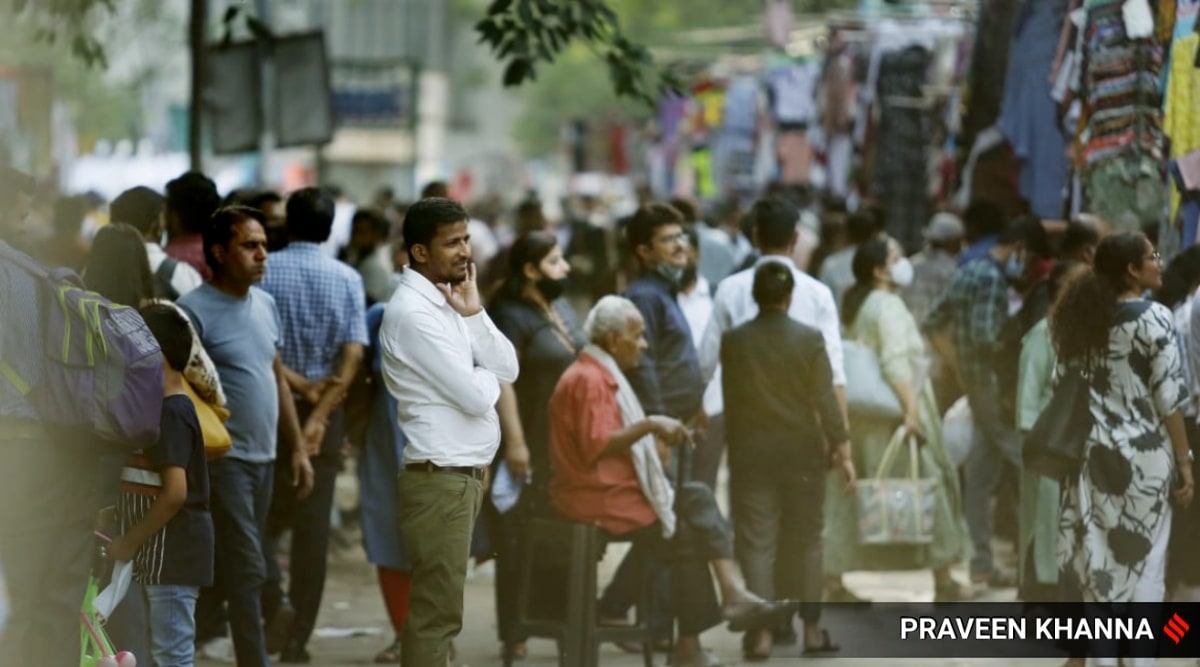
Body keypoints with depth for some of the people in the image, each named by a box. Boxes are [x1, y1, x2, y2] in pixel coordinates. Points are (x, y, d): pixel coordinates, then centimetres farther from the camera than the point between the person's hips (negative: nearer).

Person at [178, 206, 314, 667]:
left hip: (263, 457, 8)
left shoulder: (265, 305, 12)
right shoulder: (196, 311, -12)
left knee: (224, 572, 12)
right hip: (224, 457, -8)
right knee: (248, 570, -8)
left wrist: (298, 449, 16)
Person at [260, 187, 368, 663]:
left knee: (263, 515, 14)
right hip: (325, 411, 1)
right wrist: (319, 415, -15)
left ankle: (271, 594, -12)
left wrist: (299, 384, -6)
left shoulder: (263, 272, -3)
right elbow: (353, 354, -10)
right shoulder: (347, 279, -1)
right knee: (313, 526, 5)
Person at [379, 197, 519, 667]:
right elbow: (476, 396, -20)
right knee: (435, 613, -6)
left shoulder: (448, 301, 11)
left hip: (467, 473, 10)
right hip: (441, 480, -10)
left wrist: (473, 313, -6)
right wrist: (485, 373, 3)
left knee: (442, 606, 14)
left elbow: (508, 371, 6)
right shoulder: (413, 312, -17)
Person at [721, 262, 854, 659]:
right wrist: (842, 449, -4)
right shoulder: (809, 339, -7)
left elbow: (730, 401, 4)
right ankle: (812, 629, 14)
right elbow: (825, 400, -9)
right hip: (803, 453, 0)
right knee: (805, 542, 11)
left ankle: (761, 632, -7)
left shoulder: (734, 341, -4)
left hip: (751, 455, 0)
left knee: (756, 544, 1)